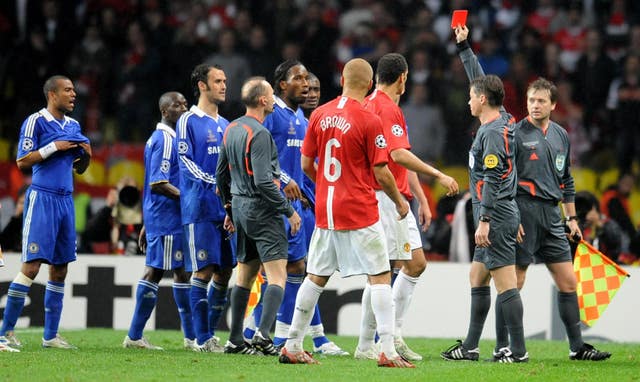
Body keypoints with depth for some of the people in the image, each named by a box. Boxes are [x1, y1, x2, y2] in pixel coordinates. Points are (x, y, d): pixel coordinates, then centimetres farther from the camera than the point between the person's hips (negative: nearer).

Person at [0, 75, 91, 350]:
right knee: (31, 267, -13)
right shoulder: (36, 121, -6)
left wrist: (86, 156, 3)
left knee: (60, 270, 7)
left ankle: (51, 335, 12)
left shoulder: (73, 125, 16)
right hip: (42, 199, -7)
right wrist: (54, 146, -15)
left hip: (65, 201, 8)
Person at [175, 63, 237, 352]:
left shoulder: (226, 125, 19)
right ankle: (203, 338, -5)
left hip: (226, 208, 7)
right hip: (200, 208, -7)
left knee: (224, 272, 6)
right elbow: (186, 163, -10)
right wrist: (216, 183, -20)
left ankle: (210, 333, 15)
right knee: (204, 270, -8)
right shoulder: (188, 121, -2)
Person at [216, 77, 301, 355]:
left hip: (240, 207, 9)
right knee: (277, 275, -10)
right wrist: (289, 211, -14)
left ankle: (235, 340, 16)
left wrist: (230, 209, 28)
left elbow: (221, 173, 19)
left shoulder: (231, 129, 11)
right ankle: (263, 334, -23)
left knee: (245, 275, 15)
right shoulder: (259, 133, -16)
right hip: (262, 210, -9)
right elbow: (263, 181, -22)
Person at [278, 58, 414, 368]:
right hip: (360, 212, -5)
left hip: (325, 211, 5)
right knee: (380, 276, -1)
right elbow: (381, 172, -10)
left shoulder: (319, 115, 3)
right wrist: (400, 201, 7)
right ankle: (387, 351, -8)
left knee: (316, 277, 14)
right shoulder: (369, 121, -11)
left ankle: (292, 347, 17)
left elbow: (306, 164, 9)